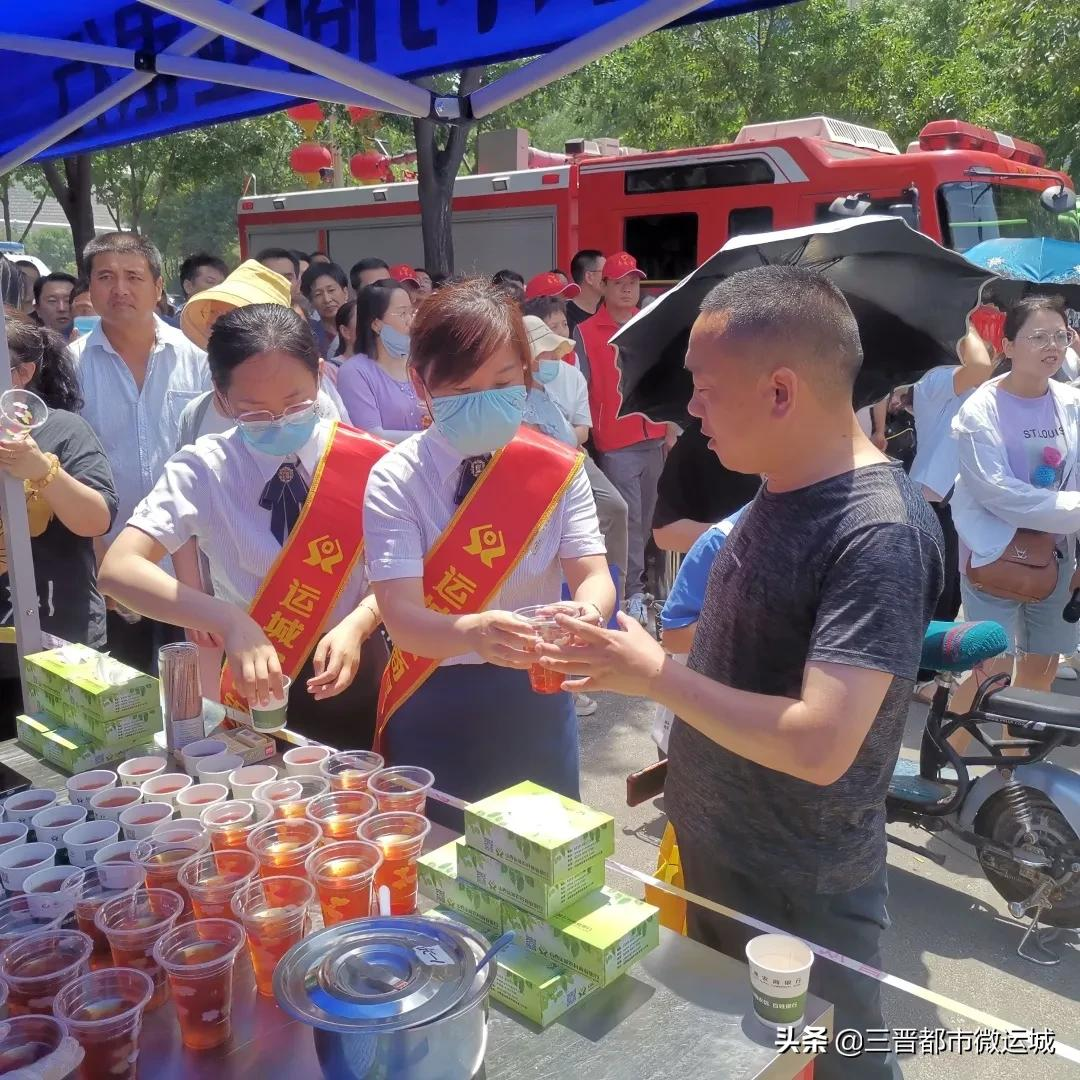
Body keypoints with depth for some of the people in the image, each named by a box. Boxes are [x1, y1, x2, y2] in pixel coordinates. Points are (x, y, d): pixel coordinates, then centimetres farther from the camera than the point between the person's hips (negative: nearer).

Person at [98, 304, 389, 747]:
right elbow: (119, 568, -23)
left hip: (352, 677, 1)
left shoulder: (365, 461, -12)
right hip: (255, 681, 0)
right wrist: (228, 620, -37)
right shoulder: (204, 469, -13)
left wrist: (357, 624, -27)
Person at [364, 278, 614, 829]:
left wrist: (589, 610, -35)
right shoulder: (395, 479, -12)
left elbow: (594, 574, -11)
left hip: (536, 700, 2)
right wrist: (474, 632, -41)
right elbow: (401, 616, -20)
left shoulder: (558, 468, -4)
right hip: (432, 708, -2)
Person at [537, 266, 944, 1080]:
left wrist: (657, 676, -24)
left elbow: (819, 745, -32)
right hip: (712, 856, 8)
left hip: (801, 895, -8)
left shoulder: (880, 533, -27)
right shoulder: (779, 492, 0)